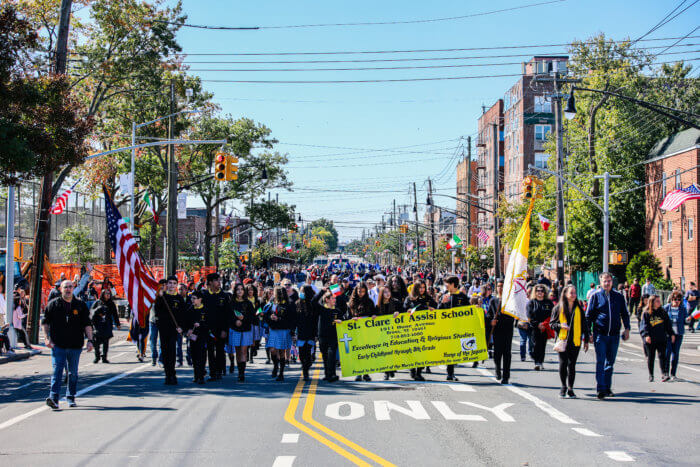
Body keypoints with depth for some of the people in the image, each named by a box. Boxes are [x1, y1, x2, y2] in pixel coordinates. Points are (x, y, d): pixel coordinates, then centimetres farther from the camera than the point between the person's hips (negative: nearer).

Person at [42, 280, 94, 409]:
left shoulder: (80, 305, 6)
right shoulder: (53, 304, 4)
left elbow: (87, 324, 7)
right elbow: (45, 322, 8)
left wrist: (90, 340, -3)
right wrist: (47, 338, -3)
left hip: (75, 345, 2)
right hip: (57, 345, -2)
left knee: (73, 373, 10)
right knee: (57, 371, -13)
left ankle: (71, 397, 23)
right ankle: (53, 398, -20)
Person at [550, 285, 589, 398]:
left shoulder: (579, 308, 8)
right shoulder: (558, 308, 3)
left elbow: (584, 325, 13)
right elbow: (552, 323, 6)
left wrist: (586, 340, 11)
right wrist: (560, 326, -14)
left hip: (575, 341, 1)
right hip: (562, 340, -1)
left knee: (572, 365, 1)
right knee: (563, 363, -3)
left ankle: (570, 388, 11)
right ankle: (563, 386, 14)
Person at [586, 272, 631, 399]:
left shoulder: (618, 296, 9)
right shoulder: (595, 296, 2)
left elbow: (624, 314, 17)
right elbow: (588, 316, 4)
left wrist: (627, 329, 5)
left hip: (614, 335, 3)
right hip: (600, 334, -3)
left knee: (610, 362, 10)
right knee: (600, 362, -8)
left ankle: (607, 387, 20)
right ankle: (601, 389, -9)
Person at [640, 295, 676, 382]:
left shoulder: (663, 312, 9)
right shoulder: (646, 313, 0)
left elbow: (668, 324, 14)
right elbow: (644, 325, -5)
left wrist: (672, 334, 8)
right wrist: (646, 335, -18)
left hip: (661, 339, 2)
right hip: (650, 340, -2)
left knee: (662, 356, -7)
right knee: (650, 357, 6)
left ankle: (664, 374, -12)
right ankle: (651, 375, 17)